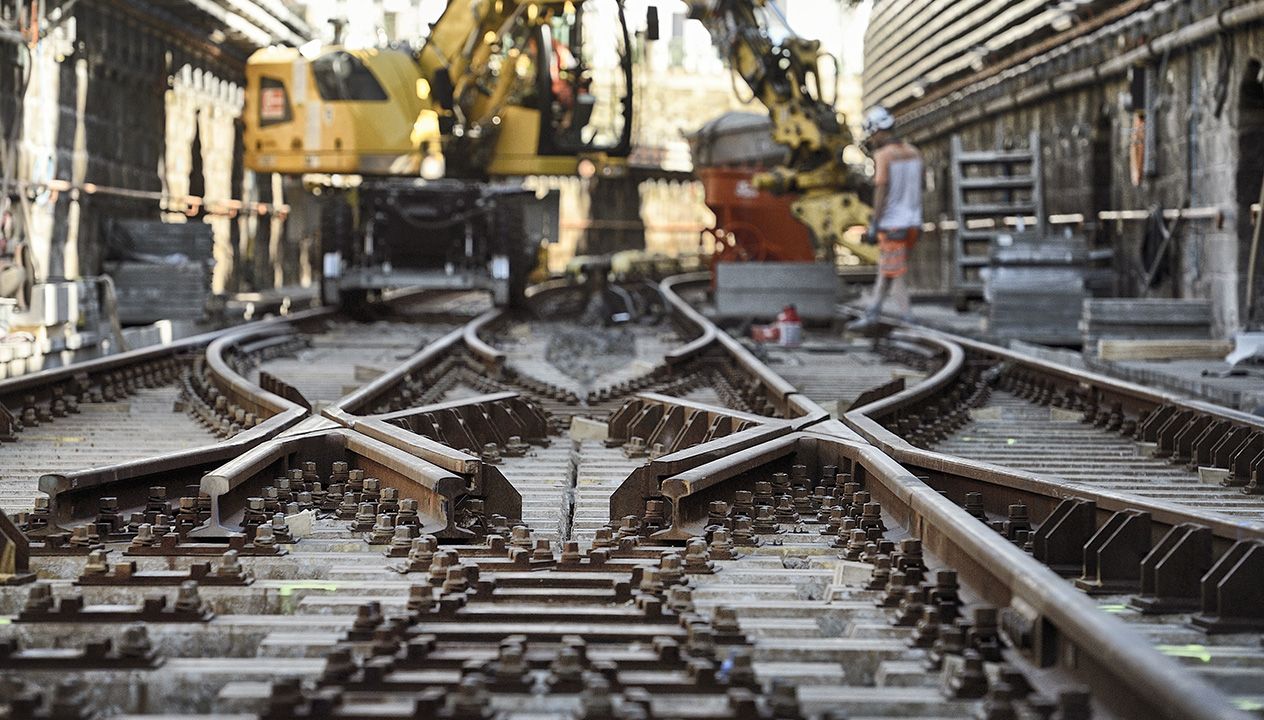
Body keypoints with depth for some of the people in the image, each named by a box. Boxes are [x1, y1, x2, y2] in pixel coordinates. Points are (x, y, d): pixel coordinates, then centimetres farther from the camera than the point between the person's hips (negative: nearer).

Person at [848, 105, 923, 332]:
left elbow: (881, 191, -16)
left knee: (895, 273, -1)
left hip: (892, 225, -7)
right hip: (912, 222, 7)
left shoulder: (883, 155, -12)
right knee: (885, 270, 15)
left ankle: (905, 320, -1)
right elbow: (917, 189, 12)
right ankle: (872, 315, 19)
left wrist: (874, 224, -12)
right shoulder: (913, 153, 9)